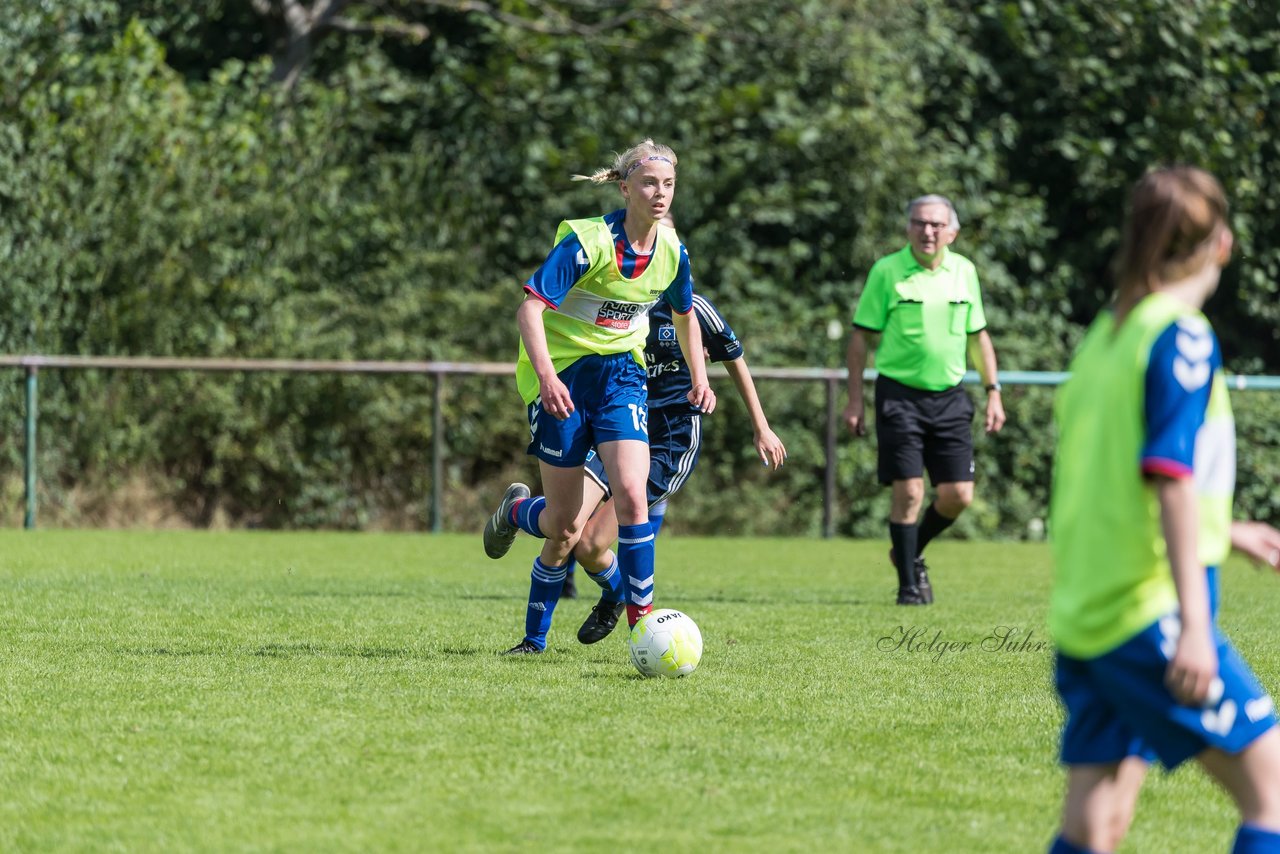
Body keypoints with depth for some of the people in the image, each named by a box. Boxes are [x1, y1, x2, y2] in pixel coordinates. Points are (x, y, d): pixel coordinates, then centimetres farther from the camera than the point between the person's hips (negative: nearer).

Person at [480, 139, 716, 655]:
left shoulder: (672, 251, -1)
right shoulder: (587, 241, -19)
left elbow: (684, 314, 20)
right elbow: (529, 309, -23)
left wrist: (699, 378, 10)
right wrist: (546, 375, -36)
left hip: (621, 375, 3)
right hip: (563, 378, -3)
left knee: (630, 493, -21)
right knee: (565, 525, 2)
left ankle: (642, 613, -14)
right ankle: (515, 510, 38)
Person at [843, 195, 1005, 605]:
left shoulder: (964, 271, 8)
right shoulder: (886, 272, -4)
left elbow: (977, 336, 17)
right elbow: (861, 336, 0)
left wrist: (993, 392, 12)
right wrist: (855, 399, -4)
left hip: (949, 397, 4)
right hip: (899, 394, -4)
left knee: (958, 494, 0)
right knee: (908, 491, -9)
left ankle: (911, 553, 27)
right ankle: (908, 584, 3)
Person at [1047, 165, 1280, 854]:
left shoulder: (1104, 336, 16)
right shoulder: (1183, 339, -8)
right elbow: (1173, 479, -17)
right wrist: (1193, 623, -22)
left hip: (1083, 616, 8)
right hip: (1150, 613, -8)